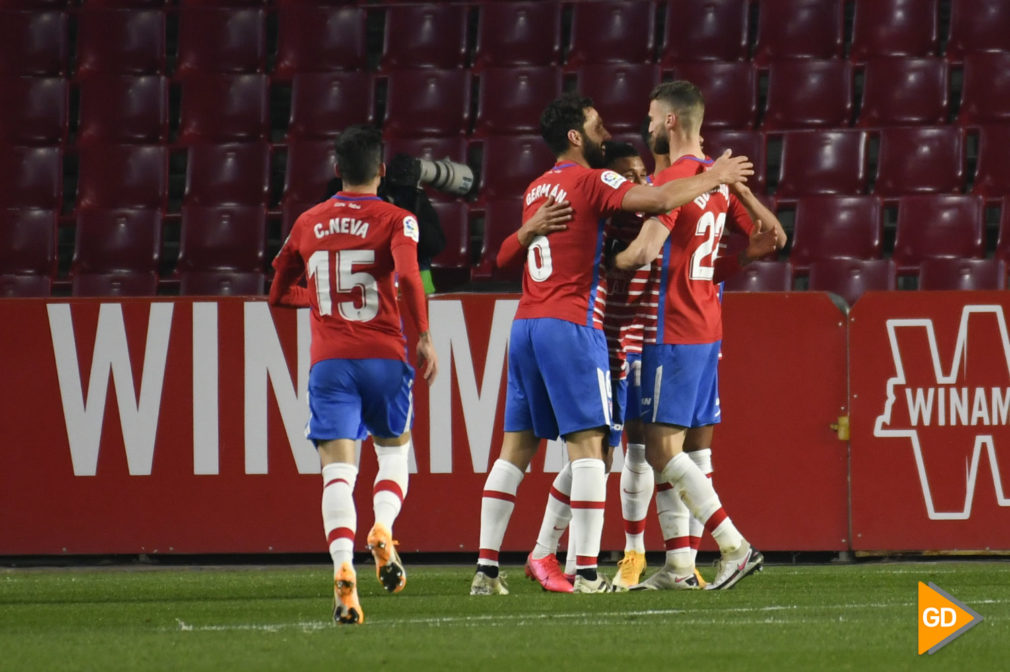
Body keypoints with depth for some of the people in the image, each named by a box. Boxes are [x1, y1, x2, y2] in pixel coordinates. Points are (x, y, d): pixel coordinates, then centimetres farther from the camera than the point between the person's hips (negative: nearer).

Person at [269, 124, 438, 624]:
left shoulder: (308, 224, 10)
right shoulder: (395, 220, -1)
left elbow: (279, 295, 19)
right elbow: (408, 276, -19)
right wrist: (423, 336, -11)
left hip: (328, 361, 1)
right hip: (384, 356, -1)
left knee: (338, 469, -7)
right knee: (394, 450, 21)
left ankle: (343, 569, -27)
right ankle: (382, 531, -7)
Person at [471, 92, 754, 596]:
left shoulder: (536, 190, 17)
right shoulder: (591, 182, -6)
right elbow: (659, 200, -18)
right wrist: (714, 177, -4)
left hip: (525, 325, 7)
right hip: (569, 325, -7)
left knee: (516, 446, 7)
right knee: (586, 444, -6)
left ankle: (486, 568, 2)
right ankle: (586, 571, -12)